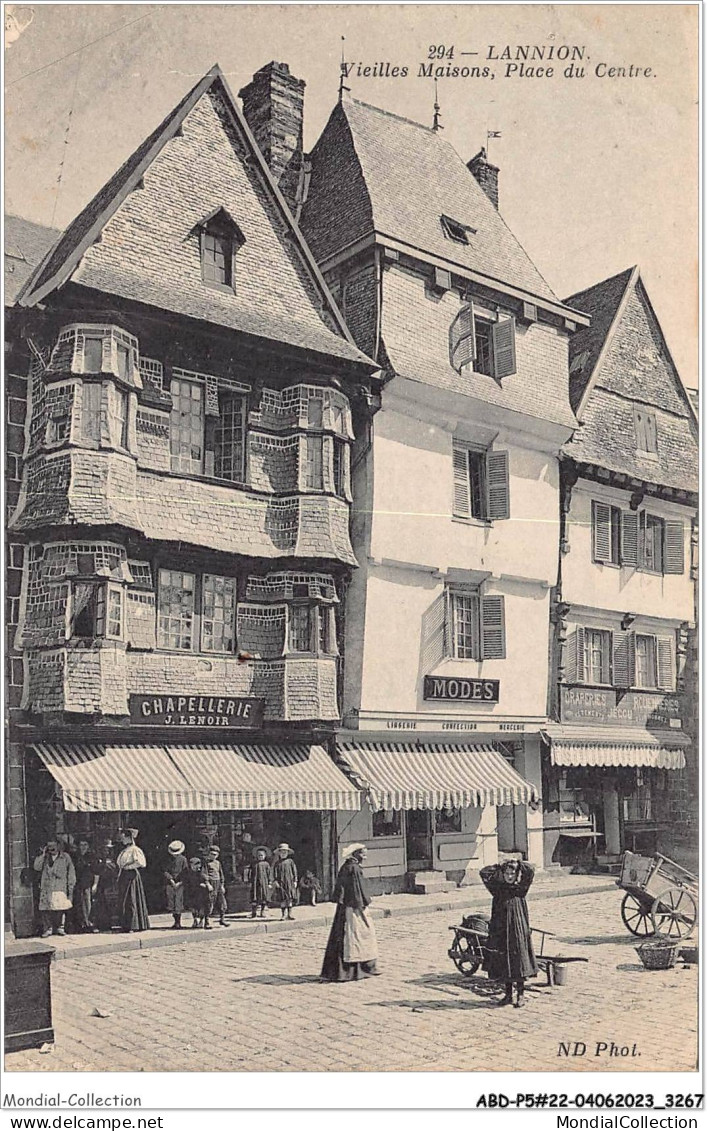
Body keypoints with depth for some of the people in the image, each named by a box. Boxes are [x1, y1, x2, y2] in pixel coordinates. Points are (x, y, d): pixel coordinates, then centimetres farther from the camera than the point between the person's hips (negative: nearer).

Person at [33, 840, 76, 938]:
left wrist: (70, 887, 1)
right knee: (46, 909, -5)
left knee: (60, 909, -7)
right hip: (46, 888, 2)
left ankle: (60, 927, 7)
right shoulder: (44, 857, 15)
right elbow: (36, 867, -1)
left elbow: (71, 873, 7)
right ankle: (47, 928, 4)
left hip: (60, 888, -2)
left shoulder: (65, 857, 7)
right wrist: (43, 854, -3)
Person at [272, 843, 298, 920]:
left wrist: (295, 881, 2)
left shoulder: (290, 861, 6)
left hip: (289, 882, 0)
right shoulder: (277, 863, 6)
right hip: (280, 882, 0)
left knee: (290, 898, -1)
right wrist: (275, 881, -9)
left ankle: (289, 913, 6)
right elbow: (275, 872, 2)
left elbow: (294, 871, 7)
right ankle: (283, 914, 6)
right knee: (282, 898, -1)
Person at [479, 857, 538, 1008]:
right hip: (500, 930, 3)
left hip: (517, 929, -3)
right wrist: (499, 865, 0)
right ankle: (508, 995, 18)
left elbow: (530, 871, -14)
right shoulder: (498, 888, 5)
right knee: (503, 961, 7)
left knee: (518, 960, -2)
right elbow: (483, 873, -3)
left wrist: (517, 863, -5)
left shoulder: (520, 888, -1)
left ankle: (521, 995, 10)